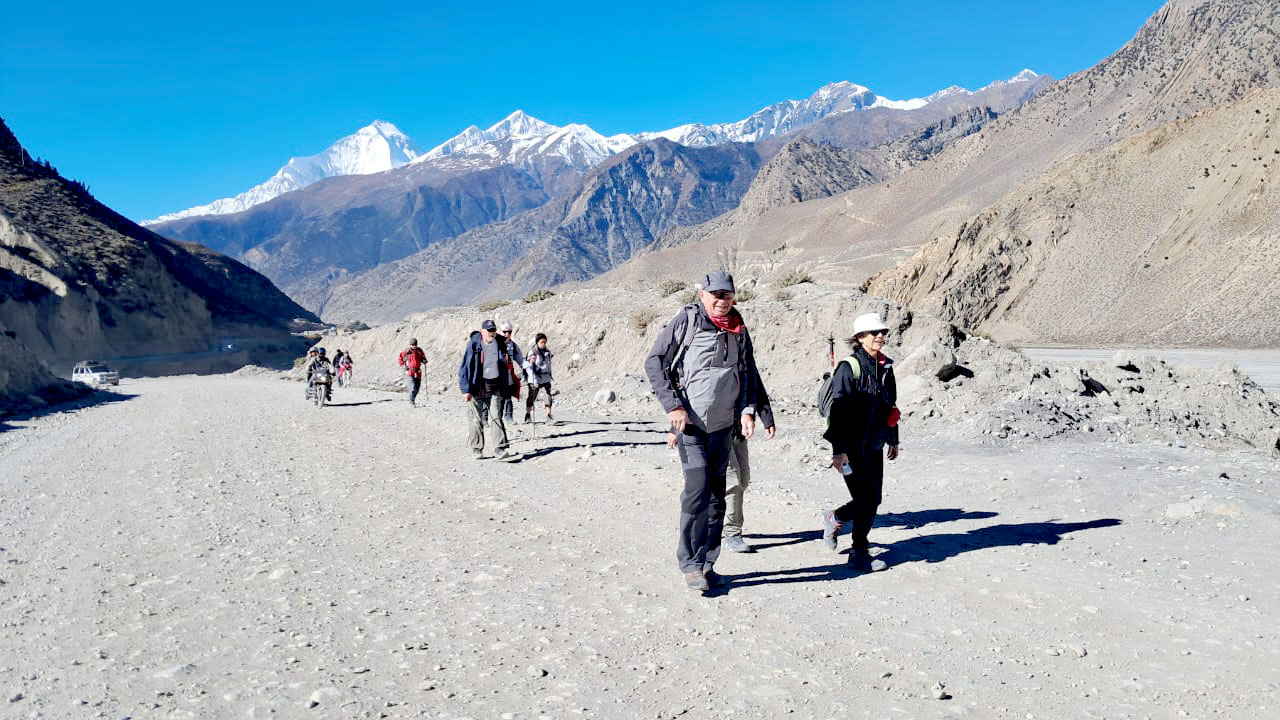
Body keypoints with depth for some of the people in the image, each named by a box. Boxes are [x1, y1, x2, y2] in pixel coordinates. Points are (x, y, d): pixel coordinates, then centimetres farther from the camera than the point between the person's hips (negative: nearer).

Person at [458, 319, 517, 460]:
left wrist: (506, 388, 14)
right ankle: (476, 449, 18)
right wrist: (466, 389, -11)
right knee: (477, 419, 6)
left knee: (496, 417, -5)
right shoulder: (473, 345, -6)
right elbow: (465, 367, -5)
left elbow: (505, 367, 16)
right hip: (478, 386, -2)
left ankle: (500, 450, -9)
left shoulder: (500, 345, 6)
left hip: (495, 387, 2)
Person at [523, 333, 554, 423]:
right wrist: (534, 379, -22)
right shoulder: (532, 352, -9)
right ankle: (528, 416, 22)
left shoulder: (548, 352, 7)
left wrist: (549, 375, 21)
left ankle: (549, 416, -3)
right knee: (532, 397, 7)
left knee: (549, 396, -6)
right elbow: (529, 367, -12)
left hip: (546, 379, 4)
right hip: (535, 379, -4)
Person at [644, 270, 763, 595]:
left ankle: (707, 563, 19)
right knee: (698, 489, -14)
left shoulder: (739, 331, 9)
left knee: (716, 496, 8)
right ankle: (690, 563, -1)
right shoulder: (685, 321, -6)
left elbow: (749, 373, 19)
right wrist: (673, 406, -14)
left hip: (723, 425, 5)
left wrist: (747, 410, 4)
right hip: (689, 423, -5)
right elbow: (654, 362, -7)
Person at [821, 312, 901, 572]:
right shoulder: (849, 368, -13)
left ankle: (834, 518, 35)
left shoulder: (886, 367, 10)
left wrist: (893, 439, 24)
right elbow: (838, 411, -17)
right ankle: (859, 553, 11)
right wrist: (839, 450, -22)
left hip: (874, 447, 8)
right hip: (852, 448, -7)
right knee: (867, 500, -7)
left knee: (873, 500, 9)